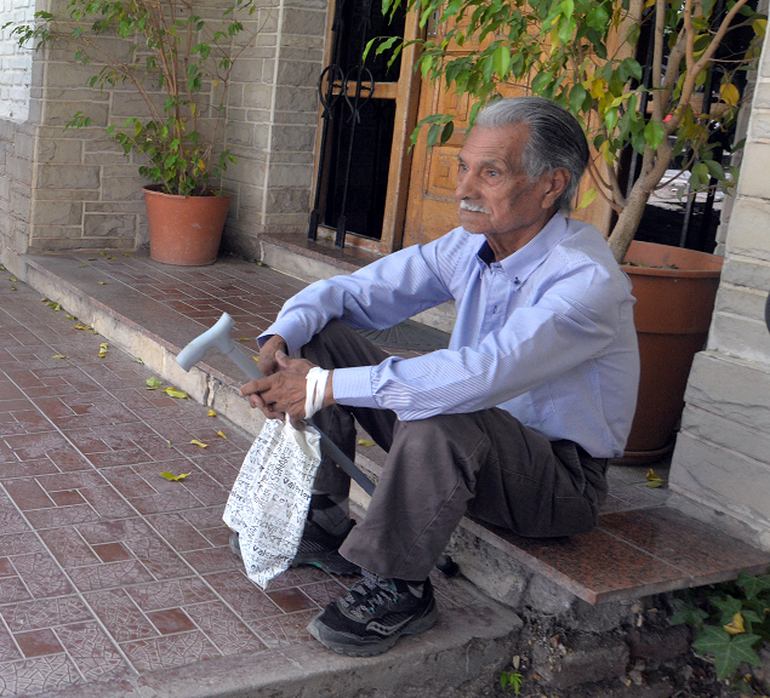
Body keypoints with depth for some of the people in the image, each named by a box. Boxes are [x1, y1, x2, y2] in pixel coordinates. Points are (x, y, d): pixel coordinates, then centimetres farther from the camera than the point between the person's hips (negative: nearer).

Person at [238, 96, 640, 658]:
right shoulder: (471, 245, -2)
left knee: (442, 418, -40)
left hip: (561, 477, -7)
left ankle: (398, 590, -16)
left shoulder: (588, 280, -26)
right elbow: (349, 292, 2)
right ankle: (322, 525, 4)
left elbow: (482, 375, -41)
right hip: (466, 442, 7)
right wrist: (280, 340, -18)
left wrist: (328, 387, -38)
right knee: (321, 337, -2)